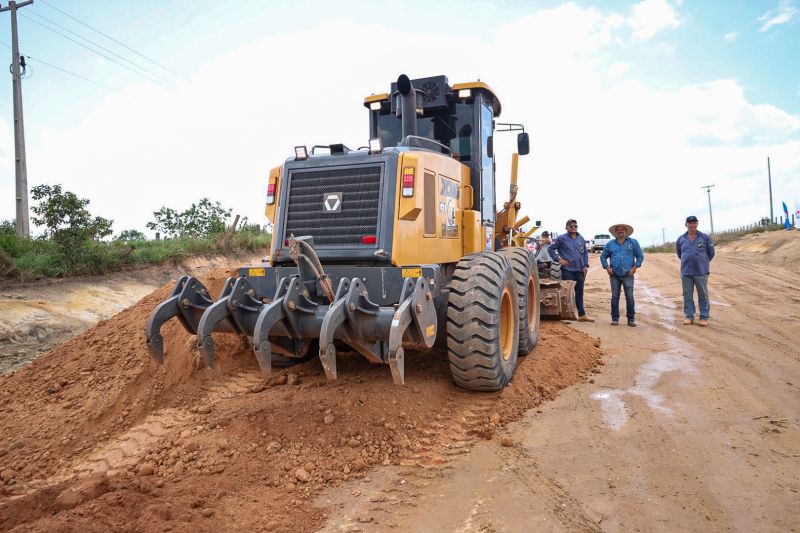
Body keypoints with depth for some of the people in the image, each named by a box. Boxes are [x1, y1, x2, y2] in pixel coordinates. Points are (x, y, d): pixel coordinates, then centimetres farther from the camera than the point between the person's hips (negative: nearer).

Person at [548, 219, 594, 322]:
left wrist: (586, 265, 9)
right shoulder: (561, 238, -4)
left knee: (579, 292, 11)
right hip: (567, 270, -5)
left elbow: (585, 252, 18)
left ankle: (582, 314, 19)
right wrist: (558, 259, -9)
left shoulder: (581, 238, 11)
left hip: (580, 270, 5)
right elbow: (550, 248, -1)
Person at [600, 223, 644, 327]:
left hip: (628, 275, -1)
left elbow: (640, 256, 7)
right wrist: (607, 267, 2)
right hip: (614, 275, 1)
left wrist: (634, 268, -4)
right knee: (614, 297, 3)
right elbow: (603, 257, 15)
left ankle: (631, 319, 6)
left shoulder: (633, 242, 6)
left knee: (629, 297, -2)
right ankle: (615, 318, 10)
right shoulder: (610, 244, 10)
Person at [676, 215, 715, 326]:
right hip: (686, 272, 2)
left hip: (701, 272, -2)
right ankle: (689, 316, 14)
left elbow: (711, 253, 10)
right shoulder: (681, 239, 5)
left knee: (703, 295, 2)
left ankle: (704, 317, 8)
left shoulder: (705, 238, -1)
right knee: (687, 295, 6)